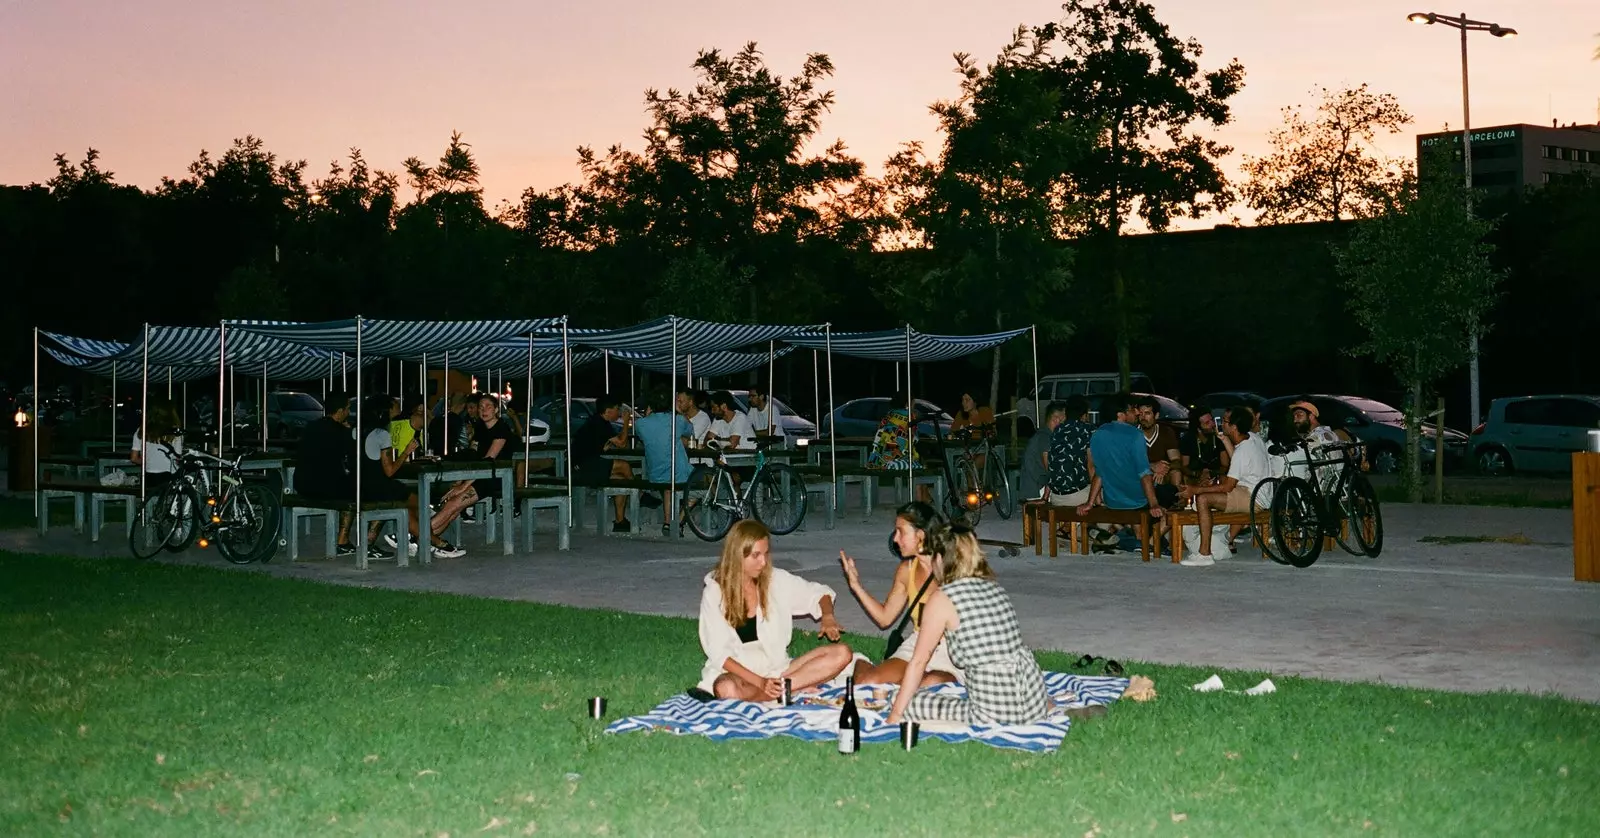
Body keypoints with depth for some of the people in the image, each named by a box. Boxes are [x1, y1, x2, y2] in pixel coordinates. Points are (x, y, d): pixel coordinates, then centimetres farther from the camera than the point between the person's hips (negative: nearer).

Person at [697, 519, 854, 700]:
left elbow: (818, 592, 12)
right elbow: (719, 653, -13)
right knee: (727, 689, -40)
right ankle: (796, 689, -20)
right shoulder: (714, 593, -10)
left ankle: (779, 686, -23)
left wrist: (827, 616, -11)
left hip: (776, 668, 4)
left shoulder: (775, 580, -1)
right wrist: (760, 682, -25)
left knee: (841, 653, -13)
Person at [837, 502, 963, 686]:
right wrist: (856, 585, 6)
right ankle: (861, 665, 17)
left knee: (932, 684, -37)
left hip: (952, 652, -4)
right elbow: (885, 617, 13)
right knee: (867, 683, -19)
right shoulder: (906, 570, 5)